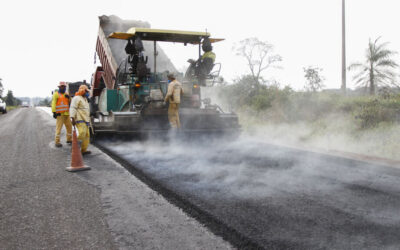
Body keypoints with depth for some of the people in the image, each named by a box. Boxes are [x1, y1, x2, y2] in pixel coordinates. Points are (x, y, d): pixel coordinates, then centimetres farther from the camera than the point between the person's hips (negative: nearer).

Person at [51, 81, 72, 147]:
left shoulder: (66, 94, 16)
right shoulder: (56, 94, -3)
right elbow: (53, 103, -10)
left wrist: (68, 97, -6)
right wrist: (54, 112, -18)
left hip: (66, 114, 7)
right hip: (60, 114, -7)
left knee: (69, 126, 11)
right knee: (58, 127, -9)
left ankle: (69, 139, 25)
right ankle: (57, 142, -5)